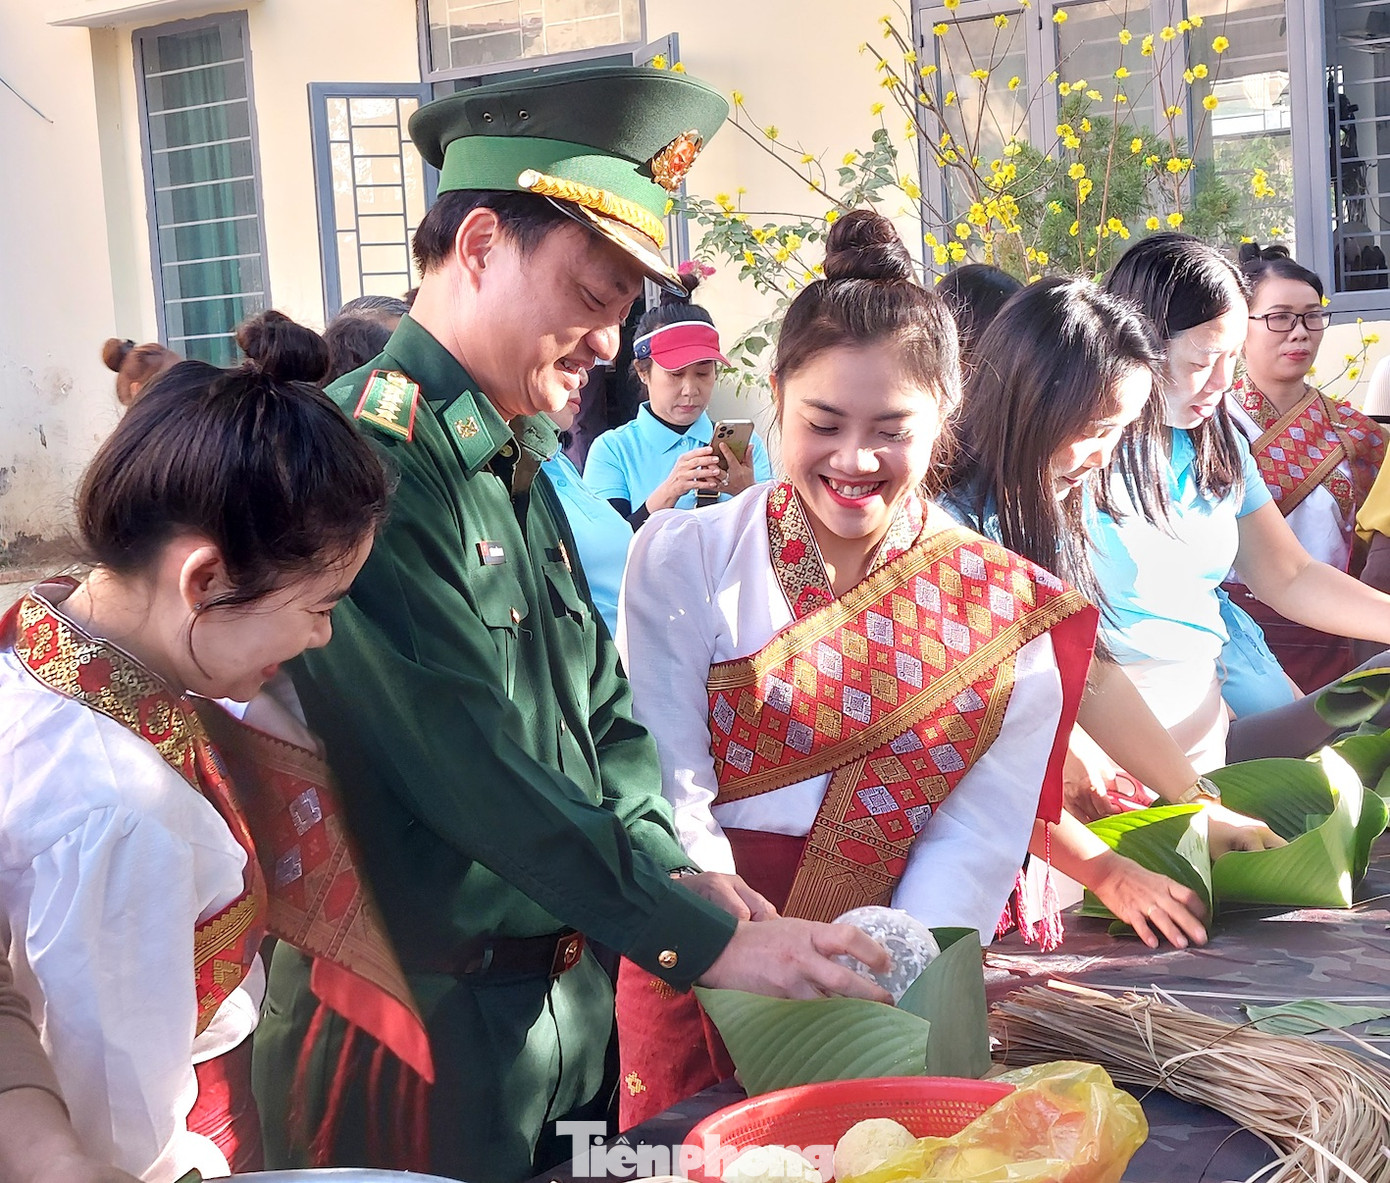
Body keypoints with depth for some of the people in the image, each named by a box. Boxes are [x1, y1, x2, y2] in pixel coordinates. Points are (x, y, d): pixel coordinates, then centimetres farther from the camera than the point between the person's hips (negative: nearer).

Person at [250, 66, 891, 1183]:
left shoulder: (515, 462, 10)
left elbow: (601, 701, 13)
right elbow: (477, 766, -26)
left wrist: (665, 862, -4)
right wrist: (702, 942, -23)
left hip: (570, 992, 9)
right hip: (420, 1015, -9)